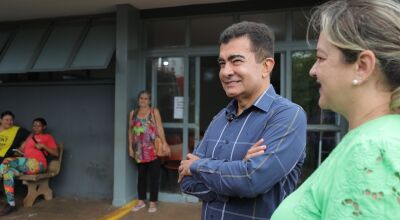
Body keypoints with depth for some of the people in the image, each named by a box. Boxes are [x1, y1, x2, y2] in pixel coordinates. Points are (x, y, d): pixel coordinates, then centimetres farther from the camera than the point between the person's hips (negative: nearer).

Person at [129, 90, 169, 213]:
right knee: (141, 175, 13)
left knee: (154, 176, 1)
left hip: (153, 149, -3)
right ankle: (141, 201, 24)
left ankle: (153, 202, 10)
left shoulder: (154, 111, 0)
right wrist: (130, 146, 4)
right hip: (139, 150, 3)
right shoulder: (133, 113, 10)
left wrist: (164, 143, -18)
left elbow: (159, 127, -8)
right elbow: (130, 130, 10)